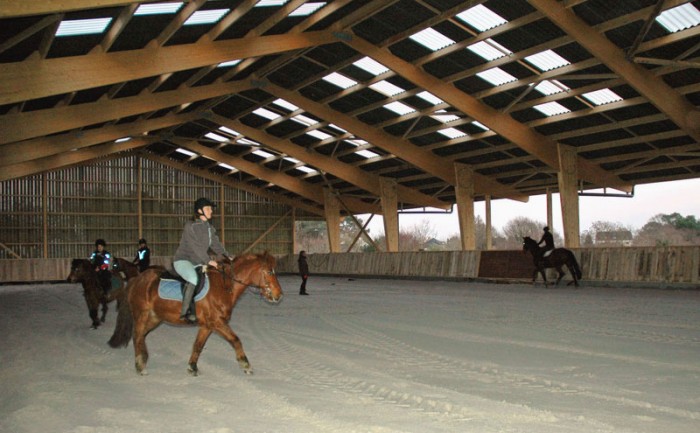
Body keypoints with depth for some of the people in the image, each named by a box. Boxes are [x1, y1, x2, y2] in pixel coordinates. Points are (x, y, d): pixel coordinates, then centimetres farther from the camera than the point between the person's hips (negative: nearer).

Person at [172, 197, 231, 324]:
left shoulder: (210, 228, 10)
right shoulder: (190, 226, -13)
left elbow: (216, 245, 11)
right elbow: (196, 246, -22)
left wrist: (228, 257, -3)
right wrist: (208, 261, -29)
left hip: (197, 263, 8)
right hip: (183, 260, -8)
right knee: (194, 278, -35)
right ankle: (185, 312, -31)